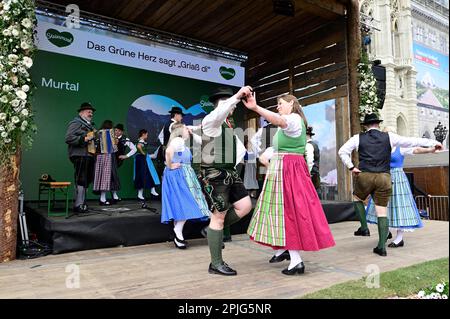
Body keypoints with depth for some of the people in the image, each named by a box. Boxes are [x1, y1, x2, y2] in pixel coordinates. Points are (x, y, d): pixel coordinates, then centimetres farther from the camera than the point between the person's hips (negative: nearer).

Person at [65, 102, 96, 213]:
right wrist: (84, 139, -21)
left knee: (87, 180, 12)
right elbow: (68, 138, -14)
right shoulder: (75, 123, -3)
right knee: (81, 180, -8)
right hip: (80, 156, -9)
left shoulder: (90, 125, 25)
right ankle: (78, 205, -1)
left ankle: (82, 203, 21)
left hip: (89, 156, 9)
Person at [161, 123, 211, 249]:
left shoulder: (182, 142, 19)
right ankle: (178, 233, -8)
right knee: (185, 205, -12)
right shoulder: (178, 140, -12)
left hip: (183, 176, 10)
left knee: (181, 205, 10)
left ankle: (177, 234, 14)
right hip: (178, 175, -10)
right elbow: (168, 151, -31)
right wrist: (169, 166, -21)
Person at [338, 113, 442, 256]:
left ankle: (364, 227, 15)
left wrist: (351, 167, 3)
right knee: (382, 211, 6)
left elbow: (342, 151, 0)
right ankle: (381, 247, 8)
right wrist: (433, 143, 21)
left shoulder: (358, 138, 4)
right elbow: (411, 141, 10)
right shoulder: (388, 137, 6)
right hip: (384, 178, 2)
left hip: (365, 176, -1)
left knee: (357, 198, 27)